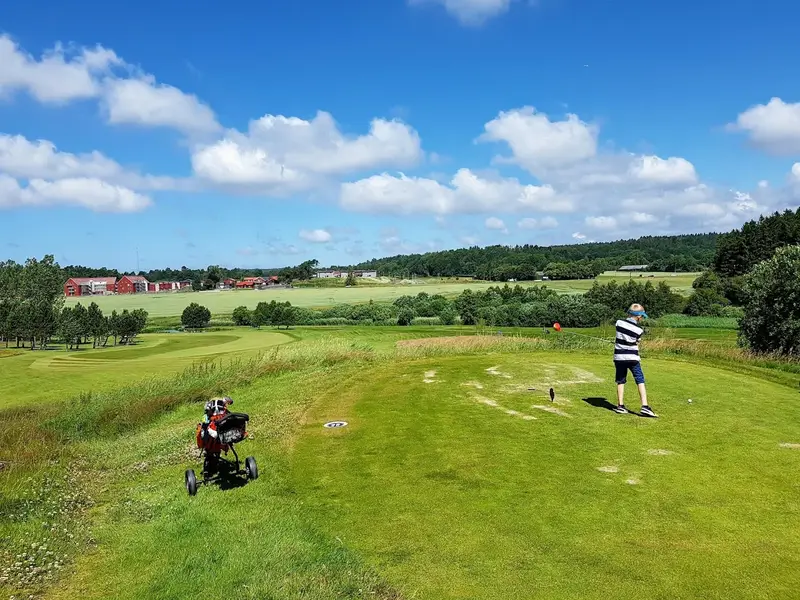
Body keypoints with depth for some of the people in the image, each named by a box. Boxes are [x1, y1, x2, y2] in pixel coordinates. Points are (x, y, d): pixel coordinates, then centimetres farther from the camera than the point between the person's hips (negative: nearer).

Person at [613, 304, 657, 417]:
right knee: (640, 381, 1)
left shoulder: (619, 322, -3)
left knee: (621, 381, 12)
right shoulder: (638, 329, -10)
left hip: (619, 357, 4)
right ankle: (645, 406, -7)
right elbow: (636, 344, 2)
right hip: (632, 358, -4)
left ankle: (620, 406, 13)